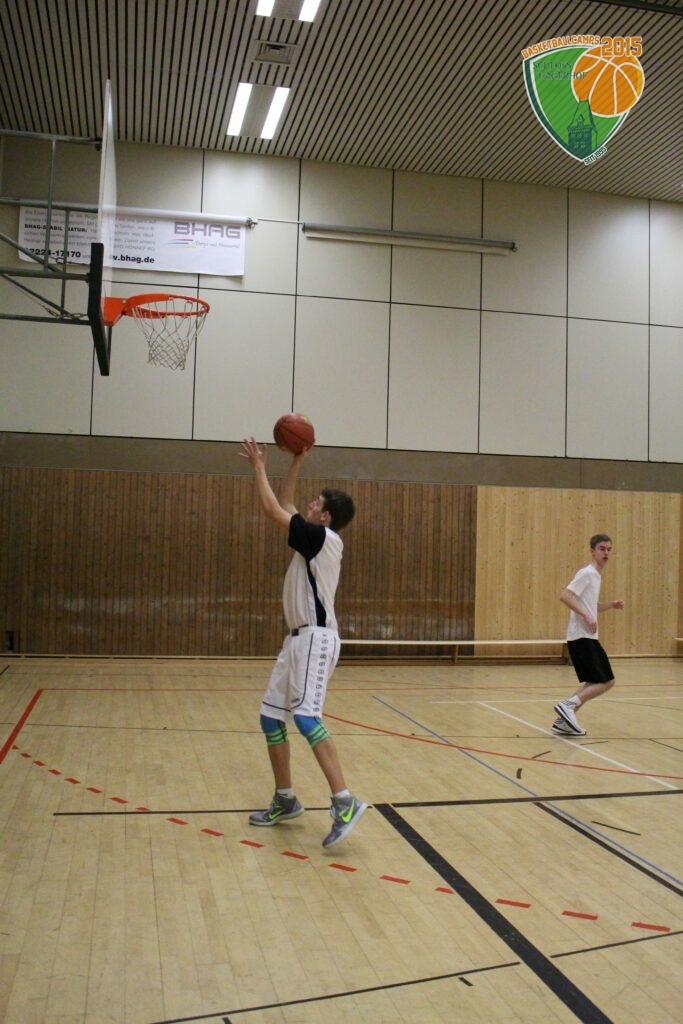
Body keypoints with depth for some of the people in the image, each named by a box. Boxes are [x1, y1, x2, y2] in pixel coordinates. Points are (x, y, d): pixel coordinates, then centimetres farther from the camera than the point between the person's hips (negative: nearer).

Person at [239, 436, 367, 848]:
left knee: (305, 717, -21)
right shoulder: (316, 538, 15)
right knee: (271, 716, 11)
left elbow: (274, 510, -11)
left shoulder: (323, 537, -11)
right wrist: (297, 462, 23)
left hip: (316, 638, -10)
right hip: (299, 638, 10)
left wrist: (259, 466, 1)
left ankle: (345, 803, -22)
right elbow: (285, 506, 26)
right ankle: (286, 800, 20)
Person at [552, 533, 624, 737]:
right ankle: (568, 705, -14)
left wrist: (611, 604, 14)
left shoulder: (595, 575, 18)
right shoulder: (587, 573, -10)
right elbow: (564, 596, -20)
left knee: (593, 682, 12)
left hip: (586, 637, 10)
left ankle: (564, 721, 11)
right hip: (582, 637, -10)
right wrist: (586, 616, -25)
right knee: (606, 681, -10)